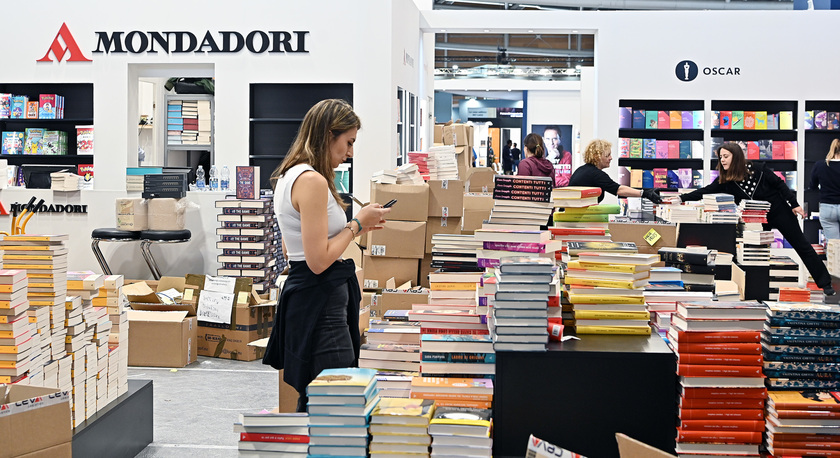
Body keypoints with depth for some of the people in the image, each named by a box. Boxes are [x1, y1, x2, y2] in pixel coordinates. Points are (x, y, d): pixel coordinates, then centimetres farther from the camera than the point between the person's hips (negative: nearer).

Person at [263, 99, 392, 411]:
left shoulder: (289, 176, 14)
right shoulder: (313, 181, -17)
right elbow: (318, 260, -20)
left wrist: (354, 227, 15)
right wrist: (357, 224, -8)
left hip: (303, 298, 11)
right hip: (320, 303, -11)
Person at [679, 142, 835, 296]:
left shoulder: (757, 169, -17)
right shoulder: (725, 180, -9)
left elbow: (779, 184, -10)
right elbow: (705, 191, -13)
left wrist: (794, 205, -11)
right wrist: (682, 199, -24)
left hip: (780, 212, -3)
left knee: (802, 246, 3)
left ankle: (825, 284, 10)